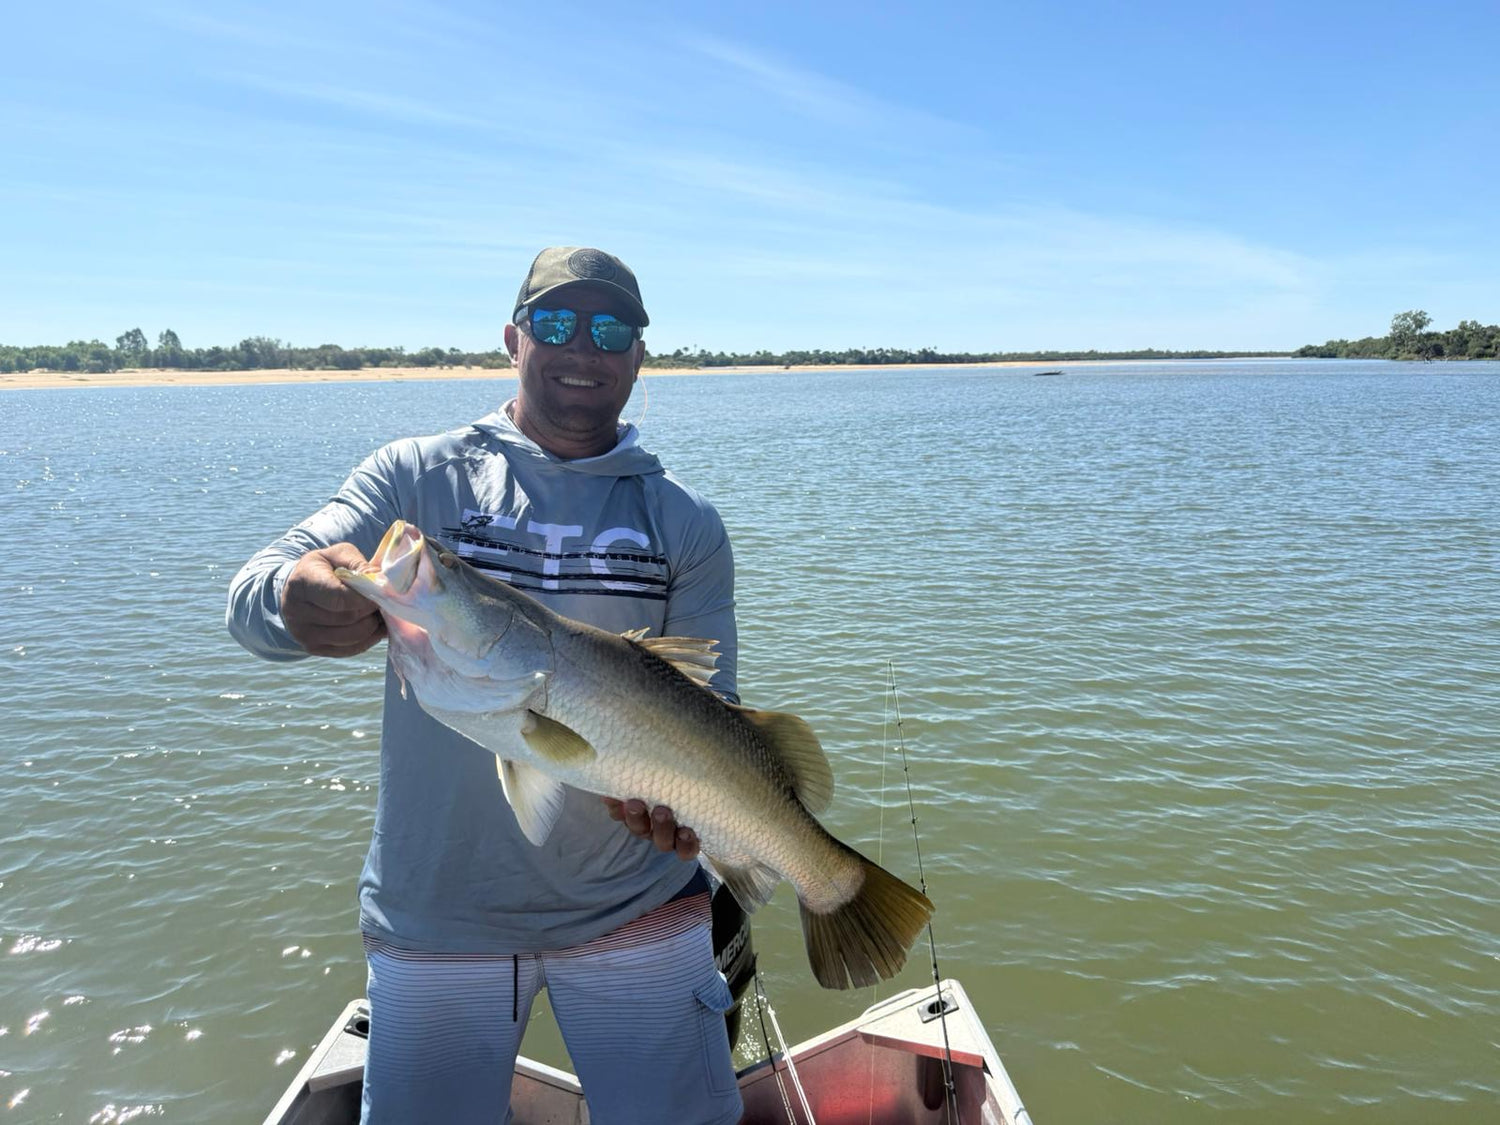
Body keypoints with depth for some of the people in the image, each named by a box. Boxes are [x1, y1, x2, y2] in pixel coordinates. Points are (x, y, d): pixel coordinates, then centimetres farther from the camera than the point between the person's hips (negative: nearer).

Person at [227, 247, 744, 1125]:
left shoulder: (686, 522, 0)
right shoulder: (418, 476, -2)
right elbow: (253, 597, -12)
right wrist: (299, 598, -36)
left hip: (636, 909, 1)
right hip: (434, 911, 0)